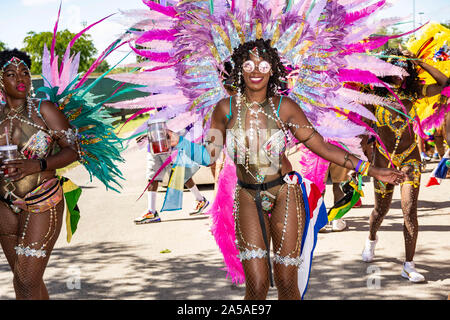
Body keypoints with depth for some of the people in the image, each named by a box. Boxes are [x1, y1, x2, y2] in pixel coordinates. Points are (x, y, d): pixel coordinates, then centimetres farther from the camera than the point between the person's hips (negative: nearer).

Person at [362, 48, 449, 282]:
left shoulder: (411, 92, -2)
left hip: (409, 157, 1)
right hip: (384, 157, -1)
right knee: (381, 209, 14)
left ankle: (409, 265, -6)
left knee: (410, 210, -10)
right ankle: (372, 239, 48)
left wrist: (419, 63, -5)